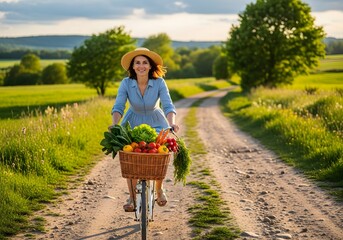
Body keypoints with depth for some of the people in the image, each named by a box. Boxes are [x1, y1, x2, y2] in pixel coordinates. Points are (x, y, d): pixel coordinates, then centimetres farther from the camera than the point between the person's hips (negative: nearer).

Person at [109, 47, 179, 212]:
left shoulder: (159, 82, -22)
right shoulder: (126, 83, -20)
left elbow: (168, 106, -29)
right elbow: (118, 107, -24)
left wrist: (172, 124, -46)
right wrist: (114, 125, -42)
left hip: (156, 123, 0)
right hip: (133, 123, 0)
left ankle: (159, 189, 14)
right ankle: (132, 197, 1)